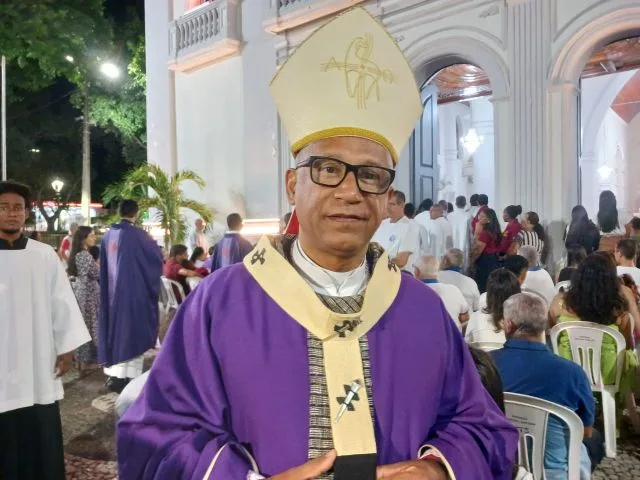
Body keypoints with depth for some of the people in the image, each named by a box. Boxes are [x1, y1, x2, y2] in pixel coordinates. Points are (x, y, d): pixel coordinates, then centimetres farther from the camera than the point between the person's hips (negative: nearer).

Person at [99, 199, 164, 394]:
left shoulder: (108, 235, 6)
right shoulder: (137, 234, -12)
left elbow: (103, 265, 13)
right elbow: (157, 254, -1)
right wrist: (153, 243, 17)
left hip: (113, 292, 6)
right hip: (134, 292, -6)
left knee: (116, 329, 12)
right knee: (133, 331, 2)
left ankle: (114, 376, 17)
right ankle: (130, 377, 5)